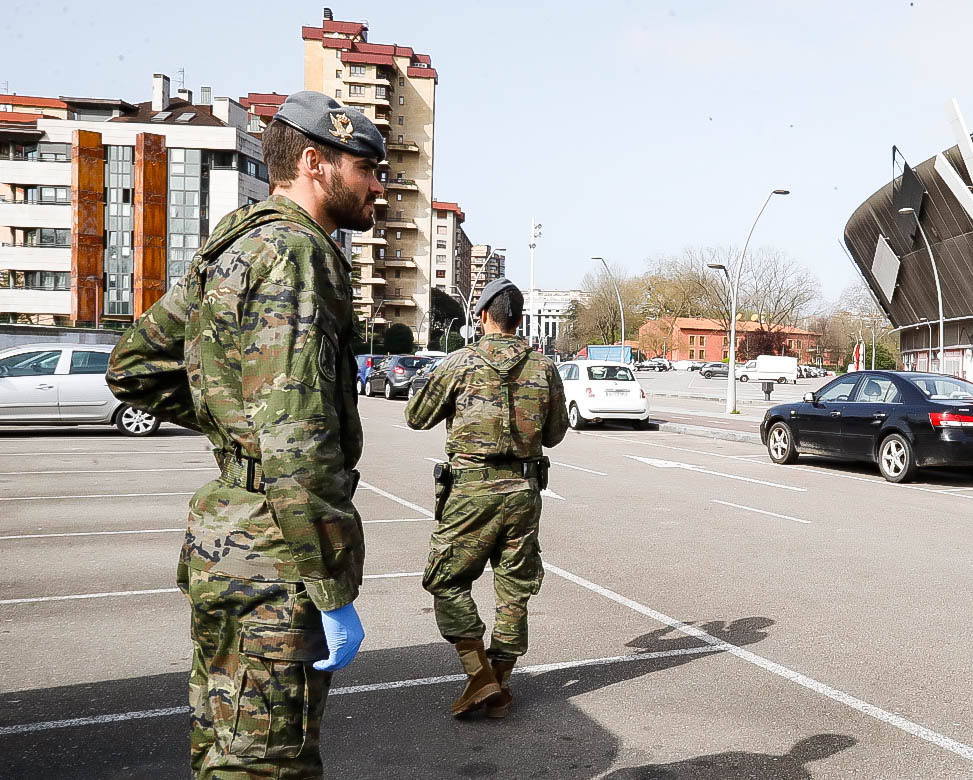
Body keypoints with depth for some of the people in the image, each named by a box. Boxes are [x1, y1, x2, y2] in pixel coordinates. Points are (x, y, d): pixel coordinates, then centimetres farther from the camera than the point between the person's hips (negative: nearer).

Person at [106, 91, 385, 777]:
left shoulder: (232, 249, 14)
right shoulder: (294, 251, -17)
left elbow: (135, 368, 19)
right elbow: (297, 441, -25)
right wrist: (336, 593, -21)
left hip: (224, 550, 10)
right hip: (274, 567, -10)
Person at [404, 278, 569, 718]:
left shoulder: (461, 363, -7)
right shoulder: (543, 367, 3)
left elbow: (417, 417, 3)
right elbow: (555, 434, 11)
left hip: (471, 489, -4)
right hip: (524, 489, 4)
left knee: (448, 582, 9)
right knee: (514, 590, 13)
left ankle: (479, 677, 0)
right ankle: (500, 687, 20)